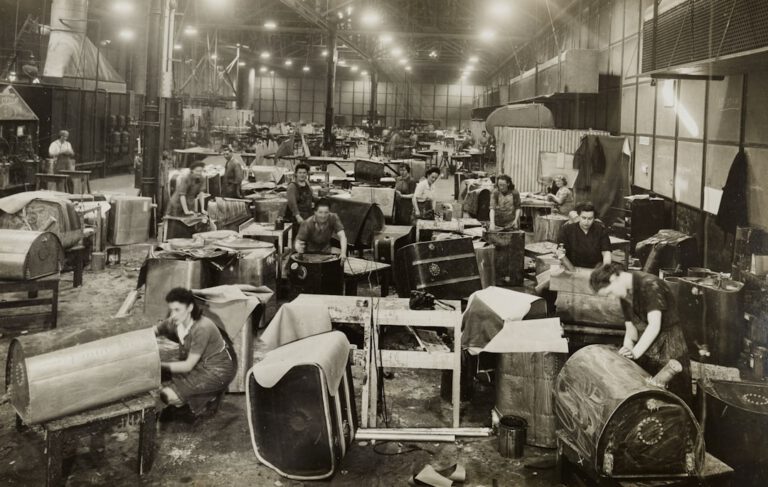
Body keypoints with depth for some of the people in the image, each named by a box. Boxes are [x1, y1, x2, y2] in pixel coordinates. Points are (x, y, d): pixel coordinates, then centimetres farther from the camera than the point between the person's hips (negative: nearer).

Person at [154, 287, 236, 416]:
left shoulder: (202, 328, -29)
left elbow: (188, 366, -24)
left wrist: (161, 365, -23)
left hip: (217, 371, -8)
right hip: (198, 364, 8)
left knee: (168, 395, -18)